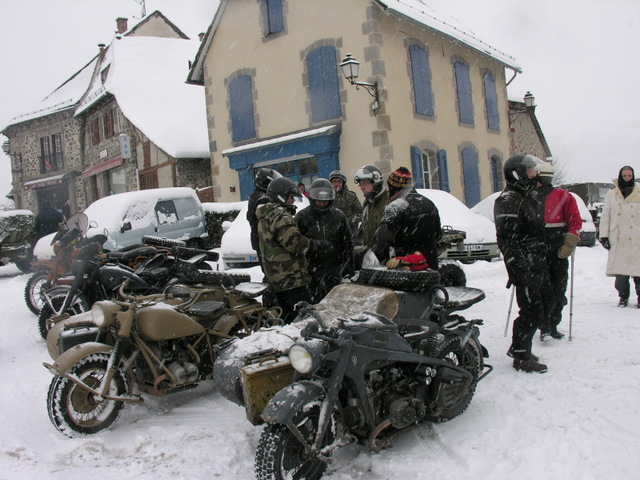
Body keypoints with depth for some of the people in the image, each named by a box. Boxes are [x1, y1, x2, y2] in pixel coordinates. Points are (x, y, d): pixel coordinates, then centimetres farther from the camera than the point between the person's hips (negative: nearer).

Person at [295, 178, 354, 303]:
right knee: (315, 300, 1)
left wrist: (349, 267, 7)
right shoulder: (302, 217, -3)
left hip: (334, 268, 3)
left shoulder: (339, 216, 4)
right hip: (312, 267, -2)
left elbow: (347, 242, 9)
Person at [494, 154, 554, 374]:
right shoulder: (509, 200, -15)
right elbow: (506, 238, -23)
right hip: (525, 267, -10)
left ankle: (518, 347, 27)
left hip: (538, 264, 10)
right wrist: (520, 268, -26)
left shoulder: (529, 195, 17)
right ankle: (521, 356, 8)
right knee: (531, 311, -6)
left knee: (546, 302, 16)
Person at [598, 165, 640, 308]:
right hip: (617, 240, 1)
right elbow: (605, 217, 10)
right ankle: (623, 296, 13)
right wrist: (604, 236, 3)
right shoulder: (611, 195, 10)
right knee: (620, 271, 0)